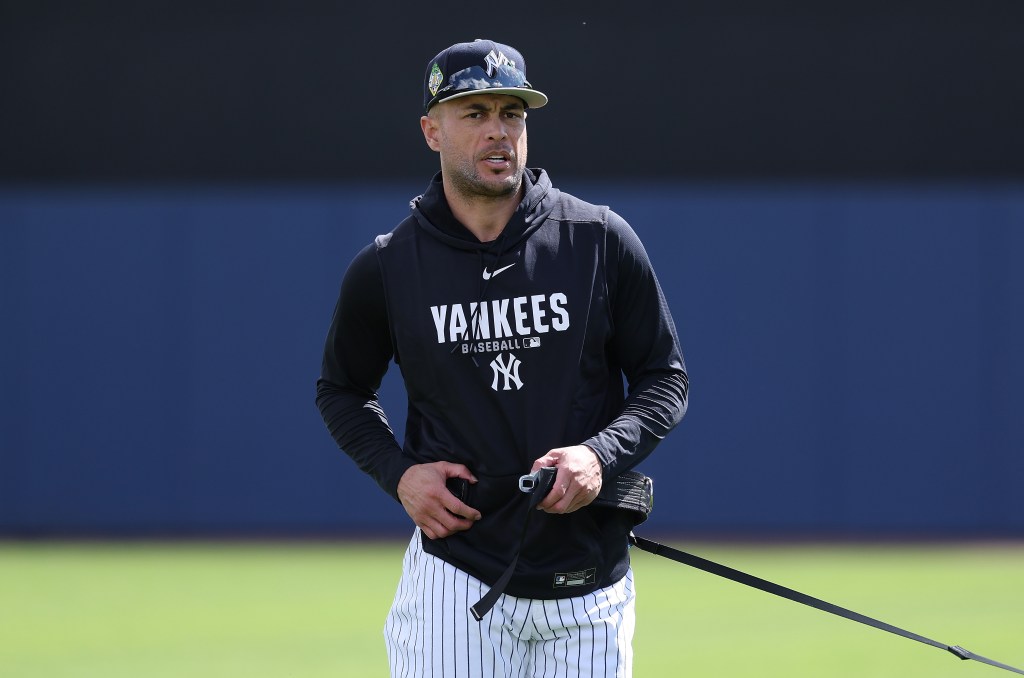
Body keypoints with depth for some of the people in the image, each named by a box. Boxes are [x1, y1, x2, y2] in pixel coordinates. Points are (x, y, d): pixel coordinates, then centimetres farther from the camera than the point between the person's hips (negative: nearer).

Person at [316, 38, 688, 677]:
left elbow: (666, 378, 5)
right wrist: (398, 473, -2)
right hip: (456, 572, -1)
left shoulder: (601, 241, 0)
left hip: (588, 577, 1)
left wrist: (602, 455, -12)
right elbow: (343, 390, 16)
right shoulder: (385, 269, 1)